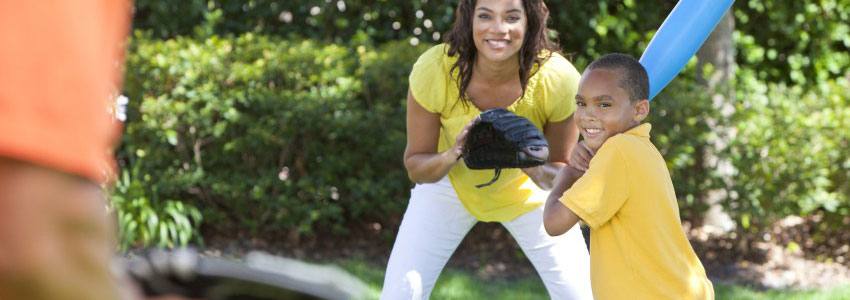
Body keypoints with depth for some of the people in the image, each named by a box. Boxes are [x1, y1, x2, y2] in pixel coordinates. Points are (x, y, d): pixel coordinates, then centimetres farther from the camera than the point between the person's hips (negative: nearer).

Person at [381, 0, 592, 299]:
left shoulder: (558, 78, -32)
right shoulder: (433, 69, -32)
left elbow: (560, 170, -15)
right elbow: (415, 167, -18)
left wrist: (537, 169, -39)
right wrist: (451, 156, -41)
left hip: (527, 189, 1)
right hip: (451, 184, 0)